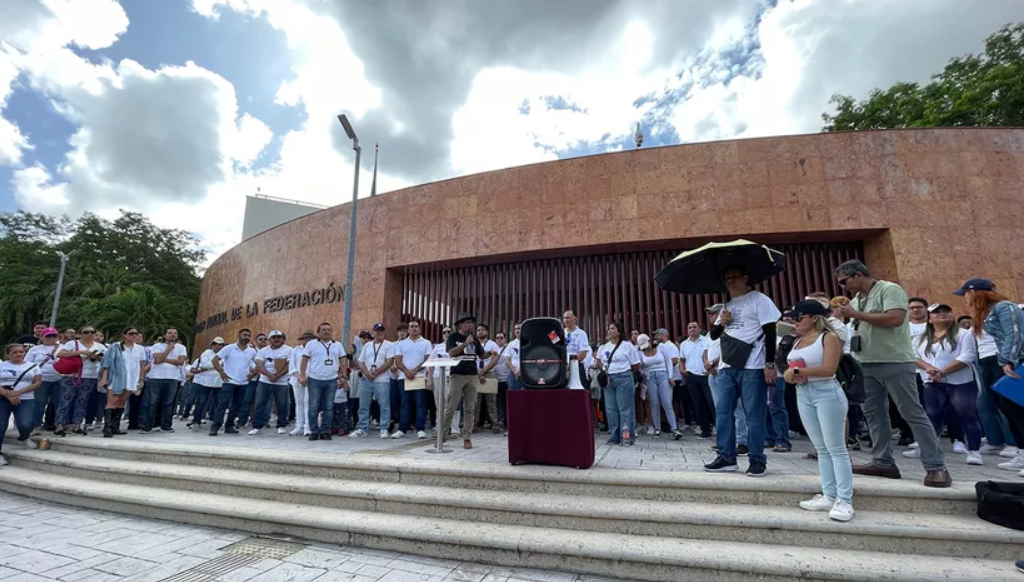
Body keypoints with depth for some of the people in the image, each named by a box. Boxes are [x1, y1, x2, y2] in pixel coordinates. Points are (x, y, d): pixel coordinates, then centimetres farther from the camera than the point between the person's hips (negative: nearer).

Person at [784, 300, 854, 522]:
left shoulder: (828, 337, -6)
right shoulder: (797, 342, 16)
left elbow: (829, 369, -18)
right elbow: (791, 369, 16)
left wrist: (798, 371, -14)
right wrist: (790, 376, -6)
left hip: (826, 393, -7)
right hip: (803, 395, 7)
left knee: (836, 449, -3)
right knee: (821, 448, 10)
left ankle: (845, 500, 2)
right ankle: (829, 496, 16)